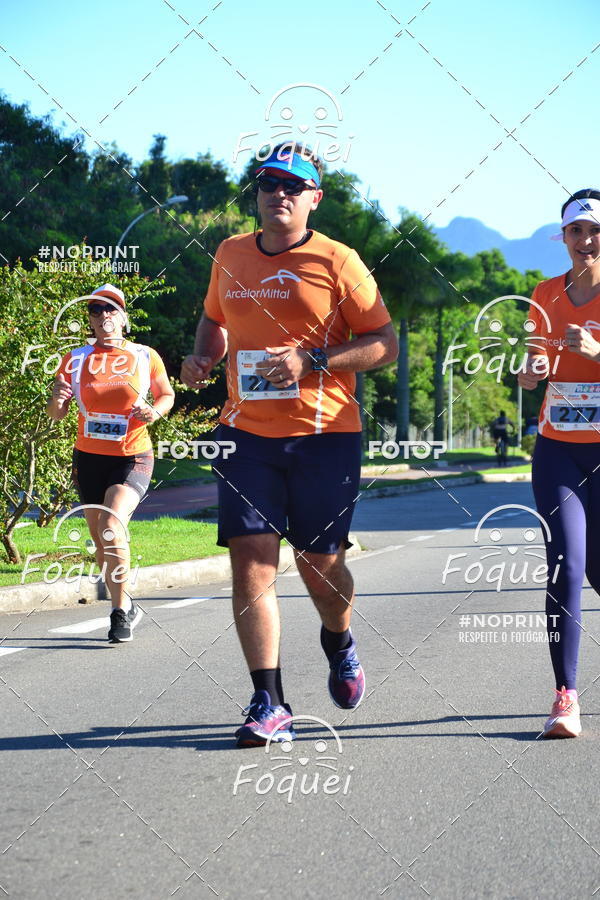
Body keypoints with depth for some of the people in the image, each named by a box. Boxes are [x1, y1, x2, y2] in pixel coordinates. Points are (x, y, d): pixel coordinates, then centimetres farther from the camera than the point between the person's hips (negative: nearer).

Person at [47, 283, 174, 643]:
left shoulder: (146, 357, -3)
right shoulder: (75, 360, 2)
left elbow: (167, 394, 11)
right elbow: (56, 414, 5)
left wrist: (155, 411, -11)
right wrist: (58, 399, -19)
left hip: (133, 458, -4)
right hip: (89, 458, 4)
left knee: (112, 529, -23)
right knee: (102, 541, 11)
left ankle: (120, 611, -9)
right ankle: (127, 607, 32)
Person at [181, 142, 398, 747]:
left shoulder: (337, 262, -3)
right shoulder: (231, 256, 10)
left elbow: (385, 344, -5)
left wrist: (310, 362, -16)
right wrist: (202, 359, 7)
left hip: (325, 435, -3)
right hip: (247, 432, 3)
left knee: (319, 563, 6)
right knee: (251, 559, -9)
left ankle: (338, 643, 40)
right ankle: (268, 703, -4)